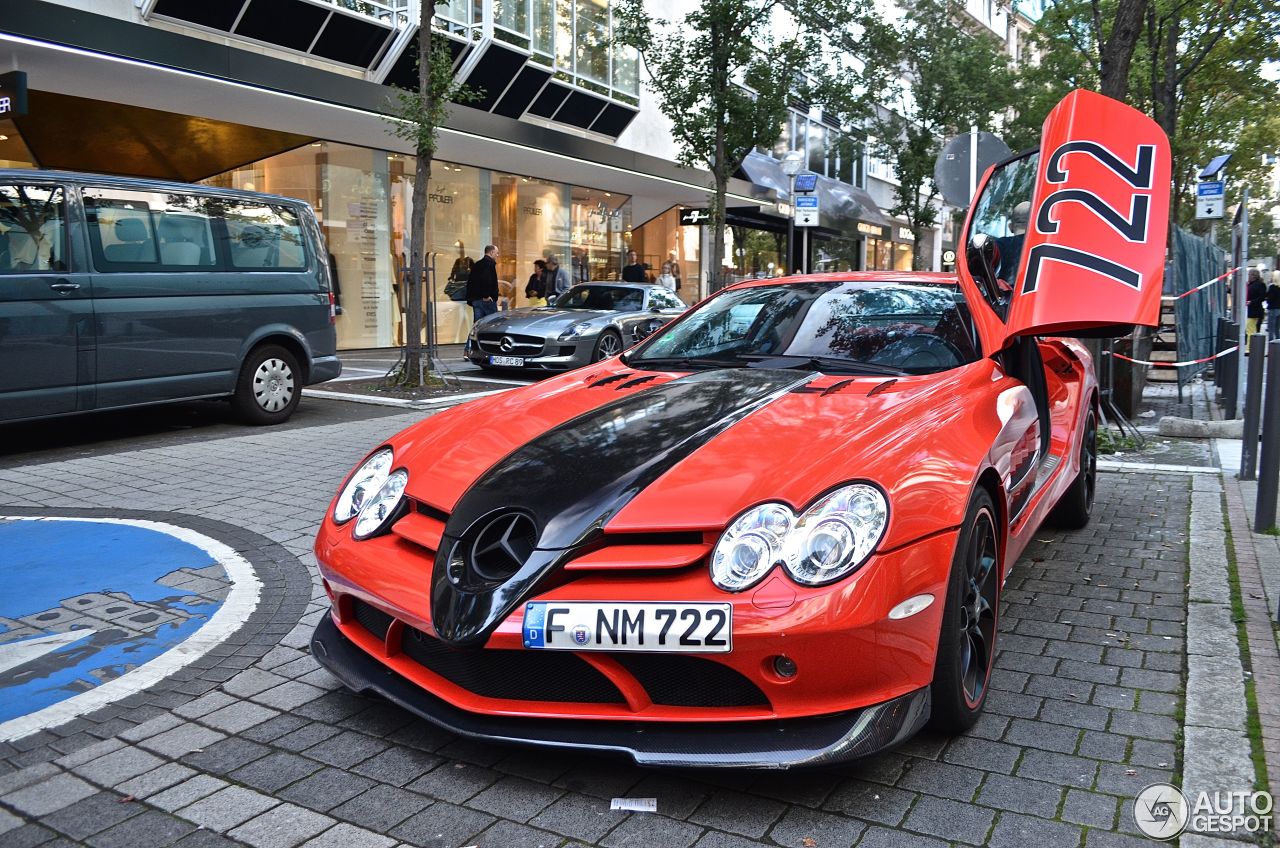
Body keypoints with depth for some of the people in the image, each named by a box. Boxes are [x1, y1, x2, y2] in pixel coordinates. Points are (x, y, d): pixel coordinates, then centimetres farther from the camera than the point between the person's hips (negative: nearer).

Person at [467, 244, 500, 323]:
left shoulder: (477, 264, 18)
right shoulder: (490, 263, -9)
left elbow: (470, 282, 19)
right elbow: (486, 279, -25)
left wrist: (470, 298, 20)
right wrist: (486, 296, -21)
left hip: (475, 300, 8)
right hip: (487, 301, -8)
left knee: (478, 323, 6)